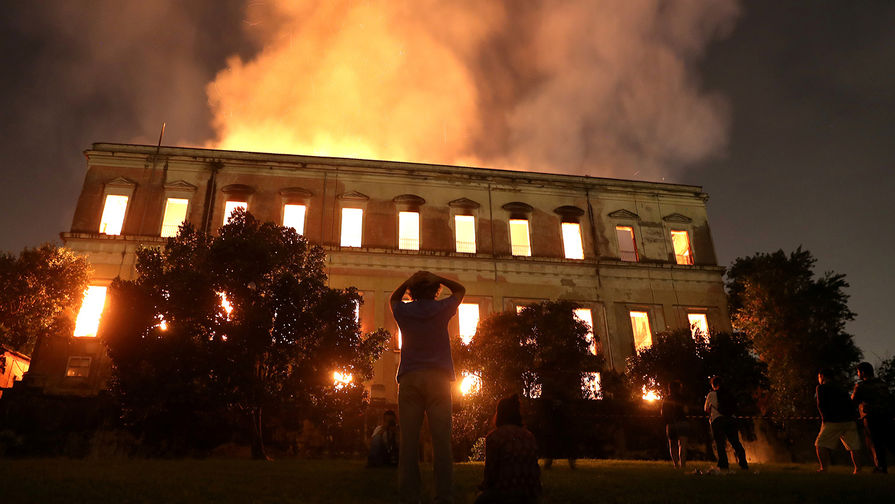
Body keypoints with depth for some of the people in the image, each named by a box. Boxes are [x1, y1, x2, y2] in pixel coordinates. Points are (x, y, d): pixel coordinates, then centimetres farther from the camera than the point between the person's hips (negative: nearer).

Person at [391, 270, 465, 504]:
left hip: (410, 378, 2)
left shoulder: (403, 311, 10)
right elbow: (460, 290, 24)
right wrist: (437, 279, 11)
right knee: (441, 439, -5)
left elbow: (393, 298, 34)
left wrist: (409, 281, 18)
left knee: (409, 441, -3)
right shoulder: (441, 308, 6)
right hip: (438, 378, -1)